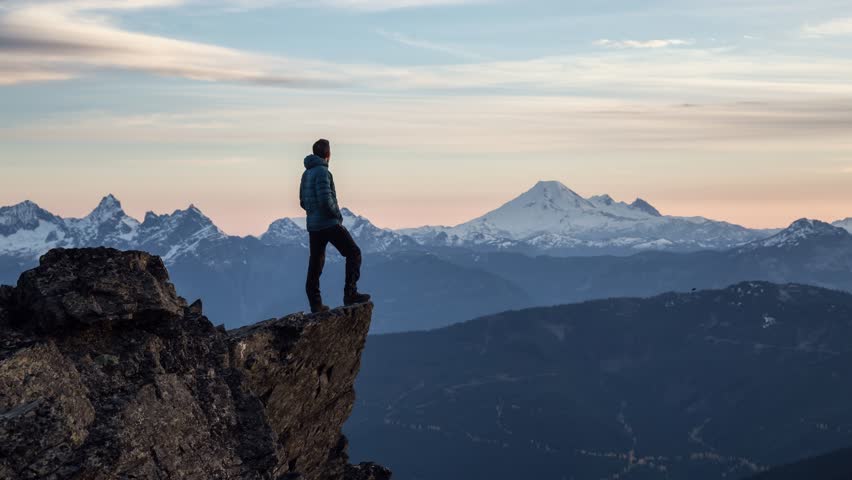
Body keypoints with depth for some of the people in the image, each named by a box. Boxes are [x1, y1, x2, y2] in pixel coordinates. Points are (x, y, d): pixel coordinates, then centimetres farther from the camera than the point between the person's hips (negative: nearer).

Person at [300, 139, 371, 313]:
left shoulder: (306, 173, 14)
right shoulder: (322, 172, -14)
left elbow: (303, 202, 20)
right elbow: (325, 200, -23)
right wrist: (338, 214, -8)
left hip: (313, 225, 8)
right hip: (329, 224, -8)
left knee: (315, 264, 10)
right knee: (353, 253, 0)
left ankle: (315, 303, 10)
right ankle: (350, 293, -9)